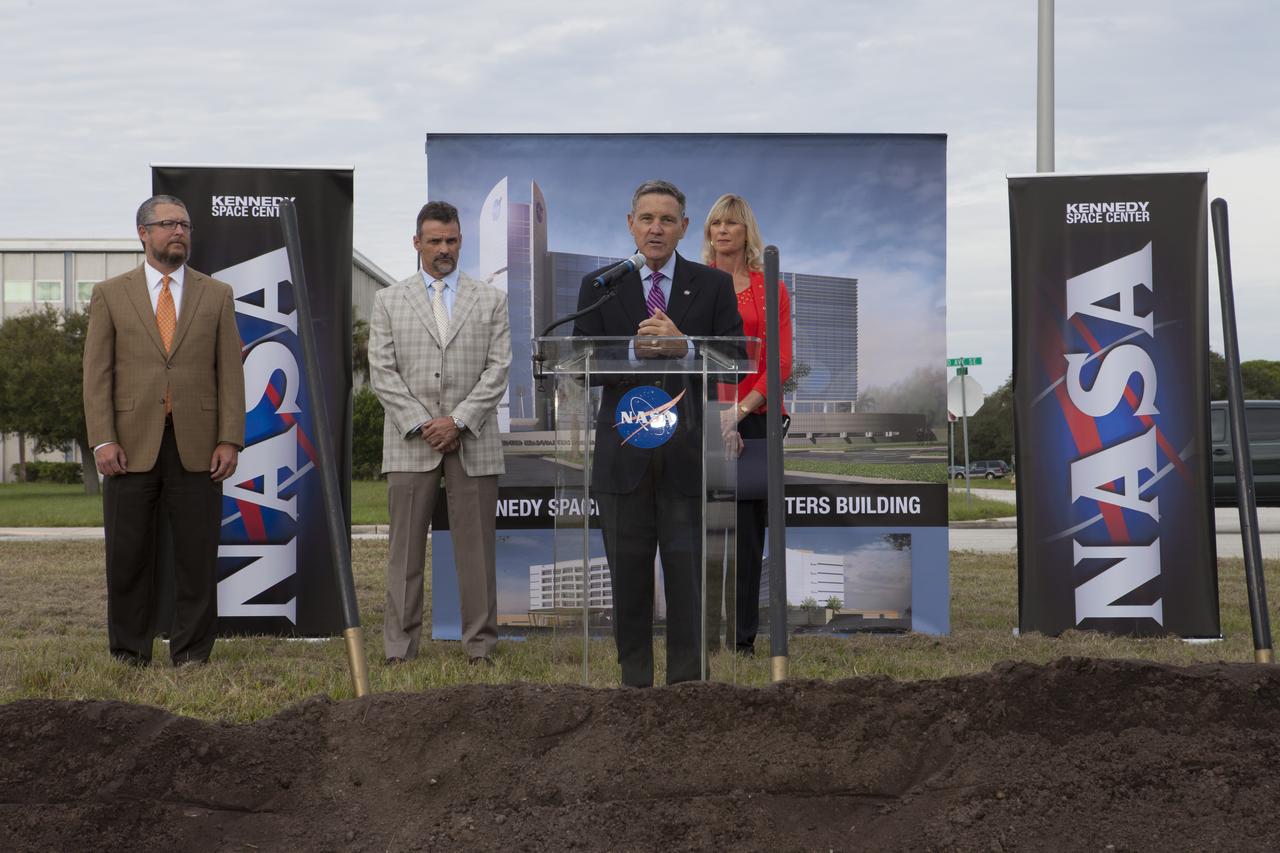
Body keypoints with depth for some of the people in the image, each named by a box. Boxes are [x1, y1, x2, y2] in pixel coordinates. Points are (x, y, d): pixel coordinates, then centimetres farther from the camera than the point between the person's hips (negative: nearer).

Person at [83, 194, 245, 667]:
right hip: (132, 446, 0)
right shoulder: (110, 295, 8)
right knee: (128, 557, 4)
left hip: (197, 447, 1)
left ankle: (191, 656, 10)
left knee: (197, 557, 1)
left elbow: (230, 373, 6)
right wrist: (102, 440, -7)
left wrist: (230, 440, -4)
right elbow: (97, 374, 3)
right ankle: (129, 656, 14)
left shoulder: (217, 295, 11)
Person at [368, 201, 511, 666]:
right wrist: (421, 424, -8)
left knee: (476, 548, 2)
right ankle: (400, 646, 5)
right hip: (410, 444, 0)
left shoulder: (491, 300, 9)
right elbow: (382, 372, 2)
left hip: (473, 442, 0)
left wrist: (458, 420, -10)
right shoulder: (389, 301, 10)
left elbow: (498, 369, 1)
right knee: (405, 549, 1)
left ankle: (479, 644, 9)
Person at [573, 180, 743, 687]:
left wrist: (682, 346, -17)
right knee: (628, 574, 7)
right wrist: (636, 350, -16)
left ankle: (686, 682, 9)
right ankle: (634, 679, 16)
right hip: (623, 453, 1)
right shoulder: (599, 287, 7)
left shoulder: (714, 286, 6)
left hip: (689, 451, -1)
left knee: (689, 573, 1)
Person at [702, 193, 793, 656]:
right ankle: (702, 633, 6)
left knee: (747, 531, 2)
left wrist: (741, 409, -15)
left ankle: (742, 637, 10)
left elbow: (781, 362, -3)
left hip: (753, 419, 0)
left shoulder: (770, 288, 5)